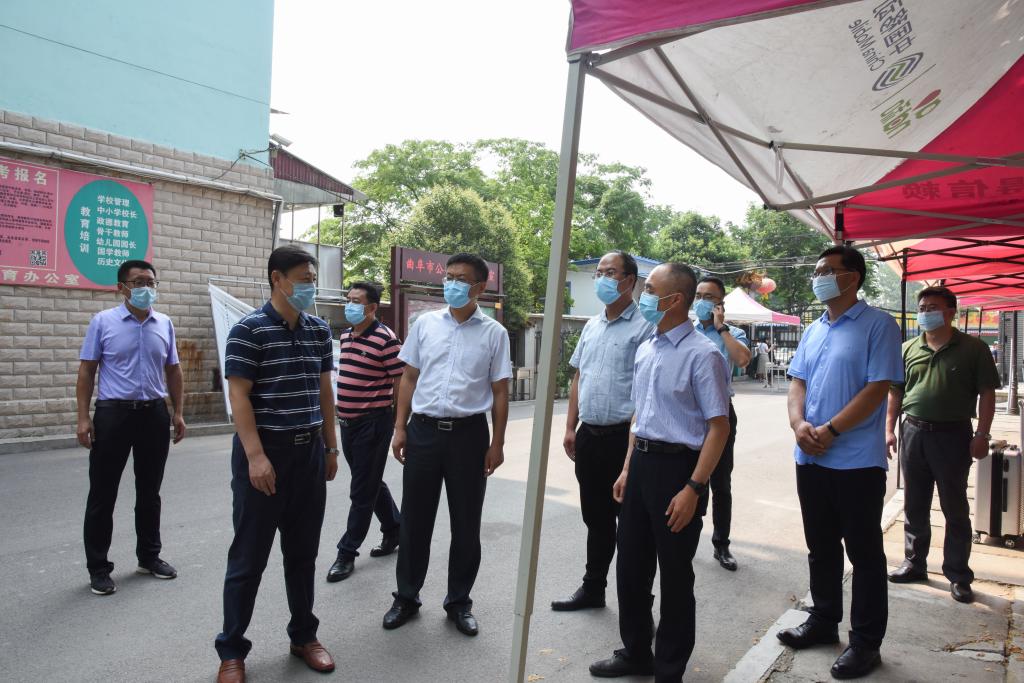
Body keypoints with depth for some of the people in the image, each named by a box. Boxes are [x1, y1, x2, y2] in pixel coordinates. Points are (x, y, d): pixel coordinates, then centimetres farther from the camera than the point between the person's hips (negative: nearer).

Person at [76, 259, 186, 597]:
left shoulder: (165, 324, 7)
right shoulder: (102, 322, -2)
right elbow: (86, 371, -2)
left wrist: (178, 412, 7)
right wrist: (83, 418, -9)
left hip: (154, 414, 3)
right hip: (113, 413, -3)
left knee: (149, 492, 13)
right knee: (103, 494, 3)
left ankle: (149, 556, 27)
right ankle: (98, 568, 15)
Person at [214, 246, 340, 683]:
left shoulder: (319, 331, 8)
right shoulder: (249, 330, -10)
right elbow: (238, 395, -13)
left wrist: (331, 446, 12)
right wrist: (256, 456, -19)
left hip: (309, 451, 6)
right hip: (265, 451, -5)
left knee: (303, 552, 15)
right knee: (249, 557, 5)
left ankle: (303, 636, 30)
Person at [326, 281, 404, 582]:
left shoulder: (386, 338, -15)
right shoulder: (345, 336, 10)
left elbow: (401, 383, -13)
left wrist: (400, 425, -12)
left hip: (373, 423, -8)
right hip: (348, 422, 8)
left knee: (362, 492, 1)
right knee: (372, 484, 18)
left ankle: (347, 552, 12)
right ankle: (395, 531, 36)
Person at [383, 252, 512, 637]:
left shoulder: (494, 333, 0)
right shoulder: (425, 324, 5)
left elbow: (499, 392, 2)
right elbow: (409, 378, 9)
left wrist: (497, 443, -2)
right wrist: (400, 428, 3)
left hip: (468, 433, -1)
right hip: (423, 430, 2)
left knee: (466, 524, 9)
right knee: (415, 519, 10)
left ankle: (459, 602, 26)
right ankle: (407, 596, 28)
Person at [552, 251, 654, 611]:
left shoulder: (643, 327, -9)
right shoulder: (591, 326, 13)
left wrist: (635, 438, -18)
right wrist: (570, 428, 11)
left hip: (623, 436, -7)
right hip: (588, 434, 7)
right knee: (595, 517, 18)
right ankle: (593, 587, 32)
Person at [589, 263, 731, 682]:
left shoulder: (702, 355, -14)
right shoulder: (645, 351, 10)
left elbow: (718, 426, -16)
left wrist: (693, 488, -20)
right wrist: (628, 469, 16)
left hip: (676, 466, -8)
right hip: (641, 462, 8)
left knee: (674, 576, 8)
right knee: (631, 565, 17)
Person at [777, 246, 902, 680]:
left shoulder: (878, 326, -8)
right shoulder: (813, 331, 13)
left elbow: (878, 388, -15)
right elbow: (797, 382, 10)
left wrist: (829, 430, -19)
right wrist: (798, 423, -9)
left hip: (857, 462, -6)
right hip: (810, 460, 7)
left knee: (864, 553, 6)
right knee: (821, 547, 17)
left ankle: (865, 642, 18)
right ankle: (823, 621, 33)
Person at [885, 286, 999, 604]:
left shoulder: (973, 348, -2)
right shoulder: (909, 349, 7)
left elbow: (987, 393, -4)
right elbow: (896, 391, 11)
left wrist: (982, 435, -11)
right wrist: (889, 429, 5)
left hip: (952, 435, -3)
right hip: (913, 433, 4)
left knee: (955, 509, 5)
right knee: (914, 506, 13)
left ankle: (958, 575, 16)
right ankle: (914, 563, 26)